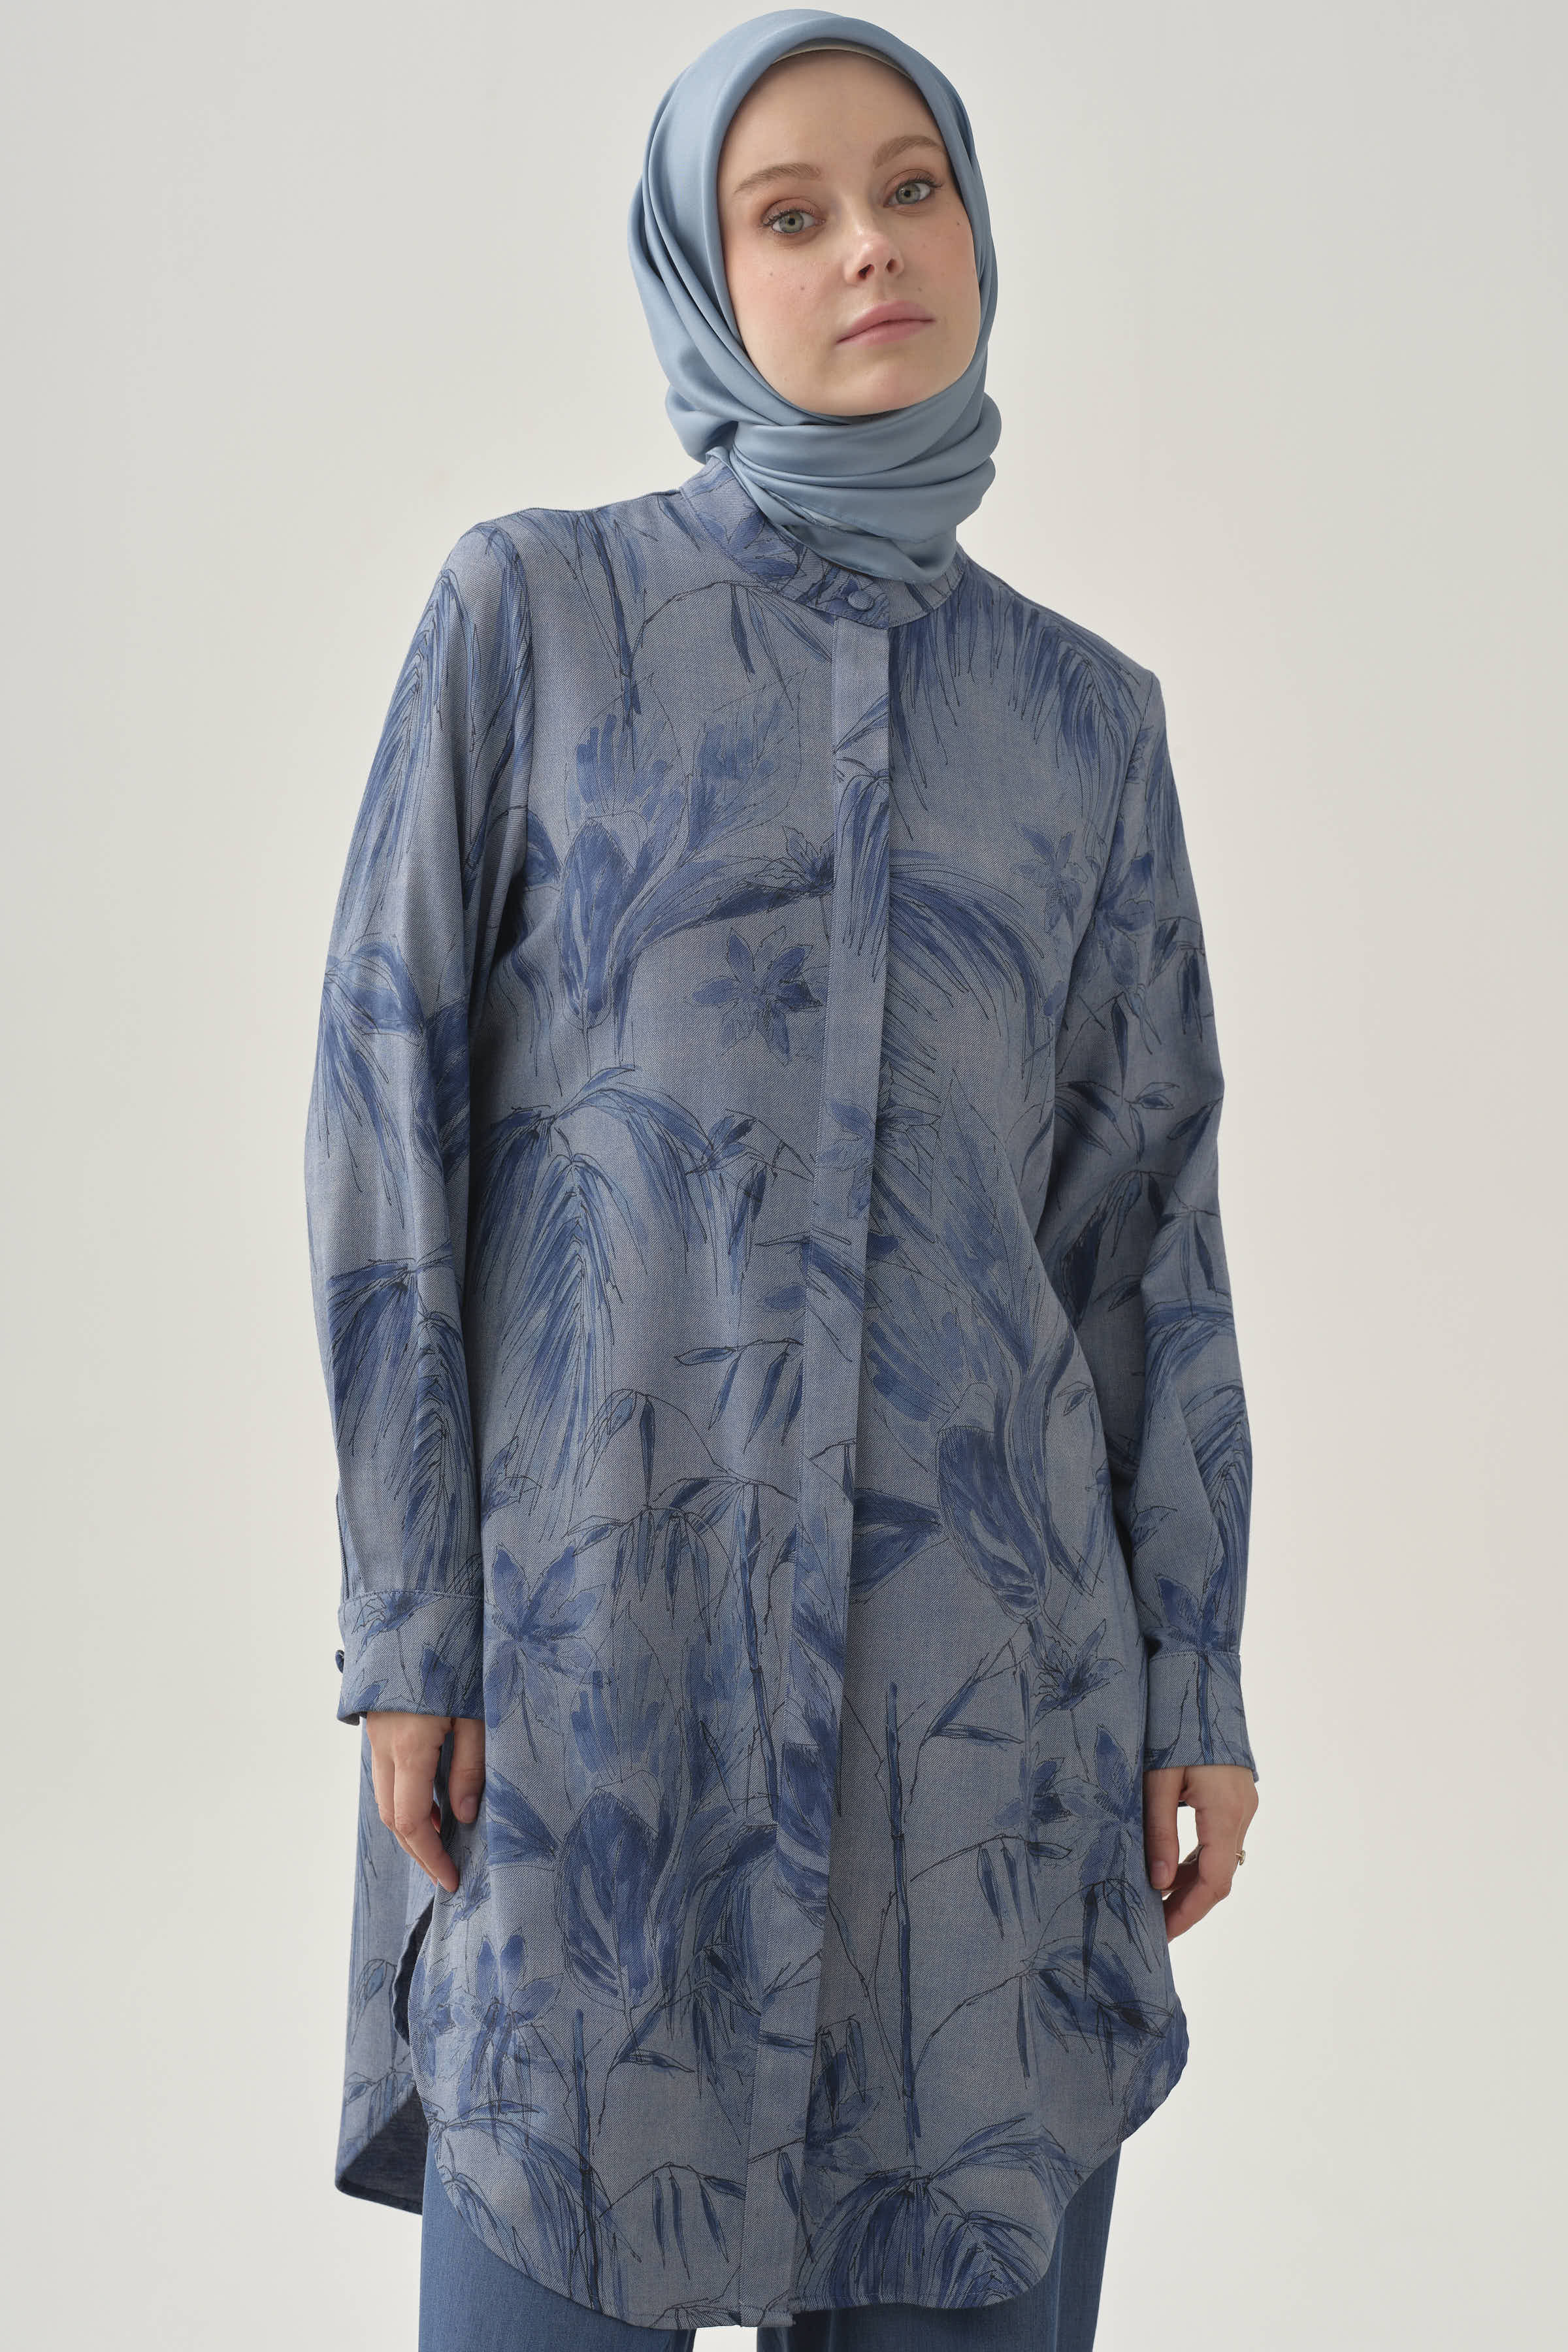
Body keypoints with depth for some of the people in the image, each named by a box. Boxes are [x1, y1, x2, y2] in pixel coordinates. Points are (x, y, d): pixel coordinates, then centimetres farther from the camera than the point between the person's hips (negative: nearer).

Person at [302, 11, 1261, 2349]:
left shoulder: (1086, 712, 11)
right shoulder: (530, 607, 2)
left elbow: (1150, 1202, 10)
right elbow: (390, 1105, -1)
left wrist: (1196, 1675, 5)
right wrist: (403, 1620, -7)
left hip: (984, 1638, 3)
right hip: (606, 1603, -2)